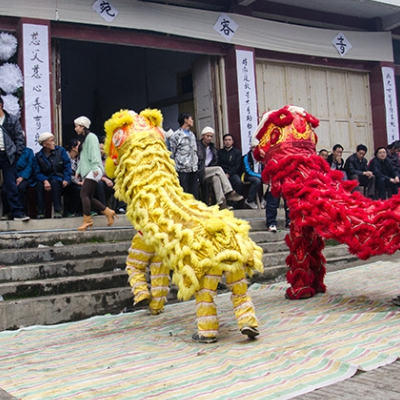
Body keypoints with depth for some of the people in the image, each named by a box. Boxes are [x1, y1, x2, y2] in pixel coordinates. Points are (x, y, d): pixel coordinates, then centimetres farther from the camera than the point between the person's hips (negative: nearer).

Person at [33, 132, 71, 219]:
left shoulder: (61, 150, 3)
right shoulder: (38, 156, 2)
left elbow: (67, 165, -1)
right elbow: (37, 172, -5)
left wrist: (66, 179, -14)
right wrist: (45, 180, -26)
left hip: (59, 178, -1)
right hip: (46, 178, 1)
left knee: (54, 182, -34)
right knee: (39, 184, -31)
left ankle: (58, 211, -31)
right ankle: (40, 212, -27)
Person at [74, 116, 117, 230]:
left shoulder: (91, 137, -6)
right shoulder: (83, 138, 23)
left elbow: (94, 152, -16)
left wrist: (95, 167, -24)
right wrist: (78, 170, 21)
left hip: (93, 171, -10)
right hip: (87, 171, 10)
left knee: (84, 194, -13)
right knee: (89, 197, 3)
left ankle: (87, 220, -10)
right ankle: (108, 212, 8)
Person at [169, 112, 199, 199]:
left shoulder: (192, 135, 17)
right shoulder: (176, 135, -5)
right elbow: (171, 154, -5)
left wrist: (196, 164, 15)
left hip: (193, 169, 7)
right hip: (183, 170, -6)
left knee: (195, 194, 7)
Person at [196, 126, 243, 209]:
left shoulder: (212, 147, 20)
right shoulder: (197, 146, -1)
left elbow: (215, 161, 21)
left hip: (209, 172, 5)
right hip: (199, 173, -5)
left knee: (216, 177, -30)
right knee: (219, 169, -26)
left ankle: (221, 202, -39)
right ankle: (229, 193, -29)